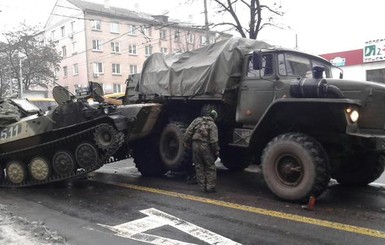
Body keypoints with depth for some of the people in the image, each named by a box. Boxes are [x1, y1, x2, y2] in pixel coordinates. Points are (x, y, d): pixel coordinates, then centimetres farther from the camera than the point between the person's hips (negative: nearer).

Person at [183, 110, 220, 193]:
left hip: (195, 145, 3)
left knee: (199, 167, 12)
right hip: (206, 147, -3)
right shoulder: (212, 125, -3)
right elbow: (213, 140, -10)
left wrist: (186, 141, 11)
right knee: (210, 168, 9)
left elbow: (188, 131, 3)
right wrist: (216, 151, -1)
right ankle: (210, 187, 9)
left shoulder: (197, 120, 7)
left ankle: (203, 187, 15)